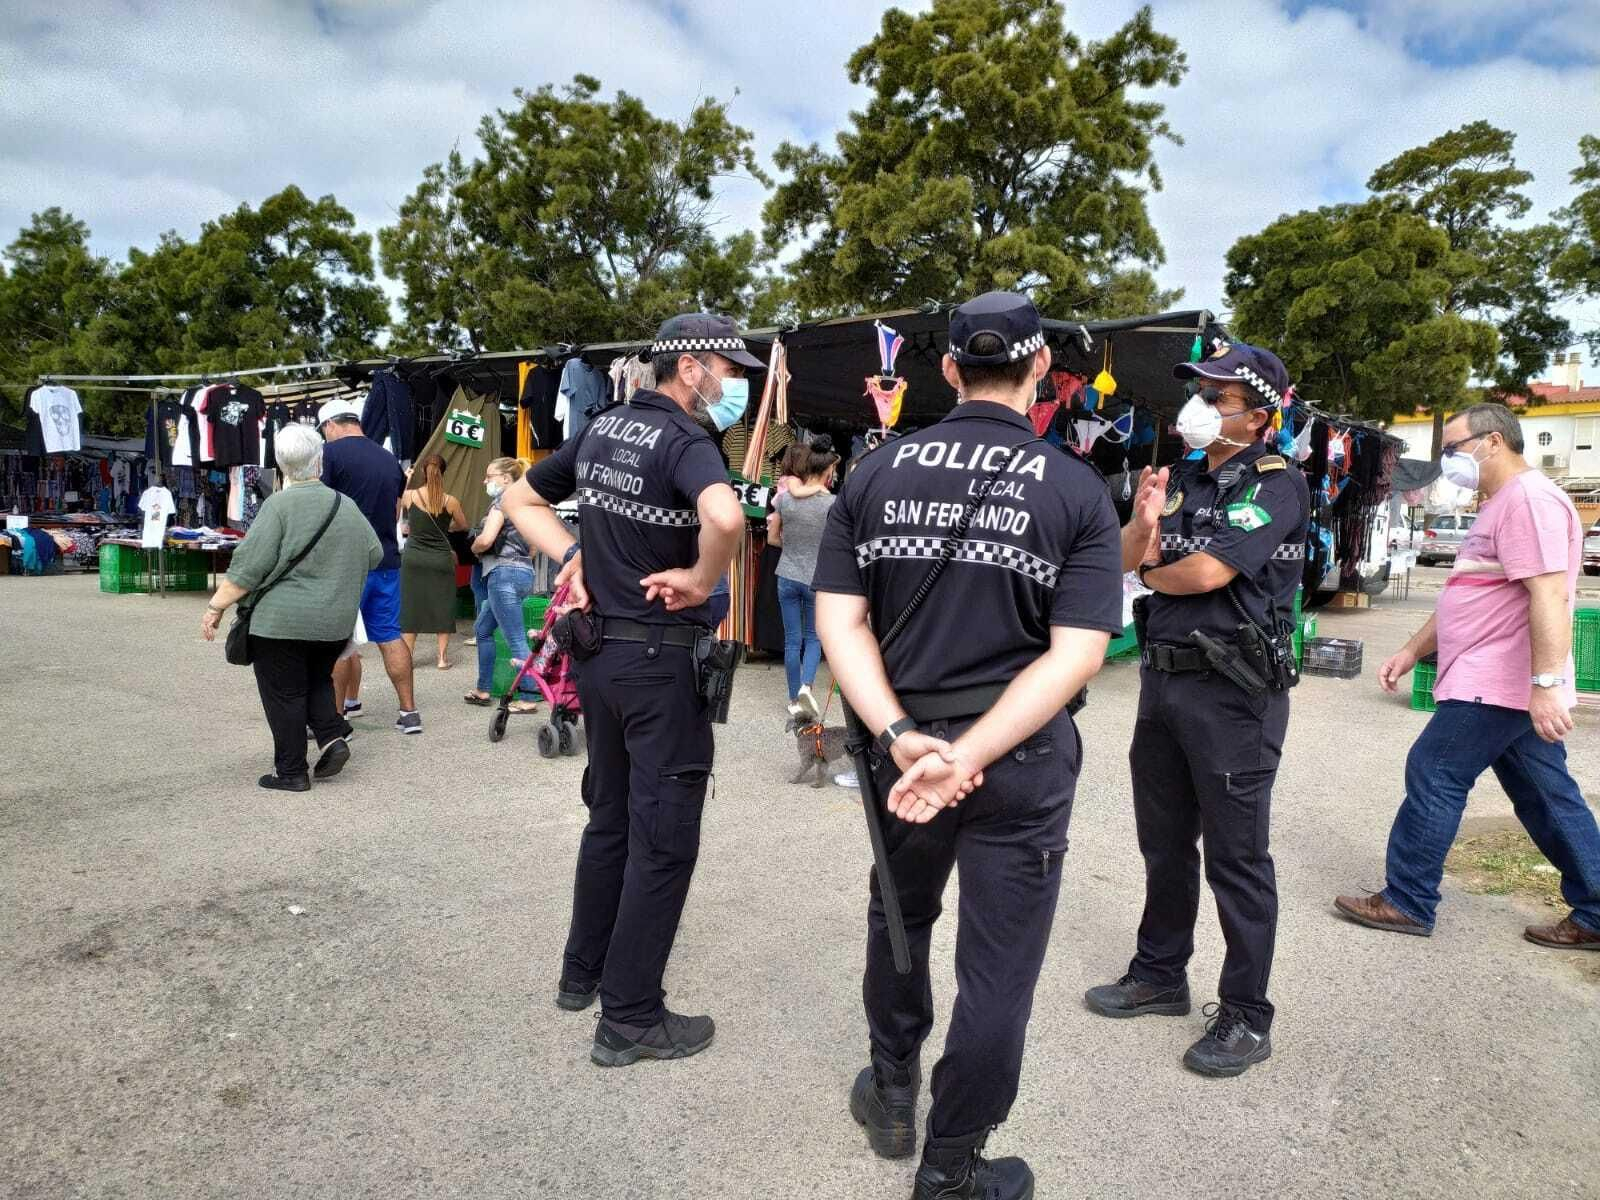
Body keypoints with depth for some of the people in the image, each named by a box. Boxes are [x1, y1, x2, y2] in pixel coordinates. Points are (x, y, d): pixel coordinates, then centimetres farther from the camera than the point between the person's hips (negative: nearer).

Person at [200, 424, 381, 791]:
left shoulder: (279, 505, -10)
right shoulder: (346, 506, 5)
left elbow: (248, 567, -13)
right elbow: (374, 554, 12)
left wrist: (216, 606, -6)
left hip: (283, 621, -5)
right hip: (335, 622, 5)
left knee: (284, 694, 5)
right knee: (318, 681, 23)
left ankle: (291, 772, 10)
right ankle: (333, 737, 7)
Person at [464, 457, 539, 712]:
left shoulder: (502, 501, -8)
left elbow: (486, 539, -18)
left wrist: (474, 548, 0)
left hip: (504, 573, -10)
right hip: (524, 570, 10)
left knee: (516, 640, -8)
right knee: (482, 630, 19)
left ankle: (528, 699, -7)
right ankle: (483, 690, 25)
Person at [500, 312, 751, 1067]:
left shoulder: (600, 429, 8)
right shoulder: (684, 440, -17)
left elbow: (521, 500, 18)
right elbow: (725, 516, -39)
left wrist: (573, 559, 7)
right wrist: (701, 579, -21)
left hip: (600, 649, 8)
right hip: (662, 657, -8)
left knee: (610, 818, 22)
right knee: (663, 839, 3)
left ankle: (583, 971, 35)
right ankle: (630, 1018, 13)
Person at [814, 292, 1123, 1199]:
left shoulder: (876, 472, -1)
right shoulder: (1079, 491, -7)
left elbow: (838, 622, -7)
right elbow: (1077, 654, -15)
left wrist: (902, 738, -14)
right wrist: (970, 756, -18)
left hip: (903, 744, 3)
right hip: (1023, 760, -2)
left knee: (900, 920, 26)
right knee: (997, 971, 13)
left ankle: (893, 1099, 46)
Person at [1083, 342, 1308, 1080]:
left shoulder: (1276, 485, -10)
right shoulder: (1183, 477, 11)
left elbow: (1206, 573, -20)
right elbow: (1125, 561, 9)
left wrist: (1154, 573, 1)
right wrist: (1143, 523, -11)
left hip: (1233, 693, -7)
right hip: (1163, 679, 7)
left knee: (1236, 857, 2)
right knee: (1164, 844, 17)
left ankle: (1246, 1017, 15)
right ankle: (1160, 976, 33)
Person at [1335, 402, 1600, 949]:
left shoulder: (1529, 498, -15)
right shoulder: (1501, 505, 19)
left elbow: (1550, 596, -25)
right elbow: (1466, 597, 24)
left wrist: (1546, 683, -31)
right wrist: (1411, 651, 21)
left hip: (1497, 685, -10)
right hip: (1510, 686, 10)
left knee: (1434, 776, -4)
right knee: (1548, 797, 13)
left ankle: (1407, 903, 6)